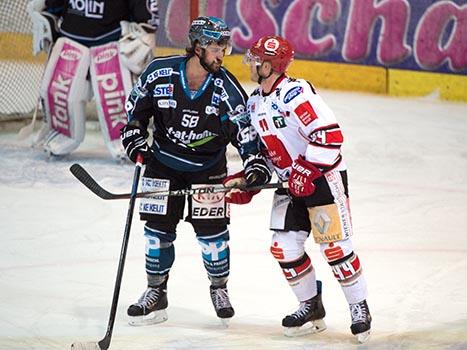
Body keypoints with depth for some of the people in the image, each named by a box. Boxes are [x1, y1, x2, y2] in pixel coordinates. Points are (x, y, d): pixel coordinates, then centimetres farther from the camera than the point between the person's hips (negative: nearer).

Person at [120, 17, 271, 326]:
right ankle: (156, 293, 17)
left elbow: (245, 126, -13)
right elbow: (137, 105, 4)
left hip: (208, 167, -1)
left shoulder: (226, 88, -16)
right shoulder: (160, 72, -14)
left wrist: (255, 160, -25)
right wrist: (134, 134, -5)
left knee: (211, 230, -2)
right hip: (163, 161, 1)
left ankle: (219, 288, 20)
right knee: (159, 227, 3)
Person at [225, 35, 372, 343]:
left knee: (335, 246, -9)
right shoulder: (255, 102, 9)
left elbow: (331, 135, -27)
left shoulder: (295, 92, -21)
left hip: (323, 176, -9)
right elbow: (263, 147, 20)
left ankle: (360, 308, 6)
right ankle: (312, 307, 16)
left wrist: (306, 172, -26)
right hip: (290, 183, 9)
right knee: (284, 246, 1)